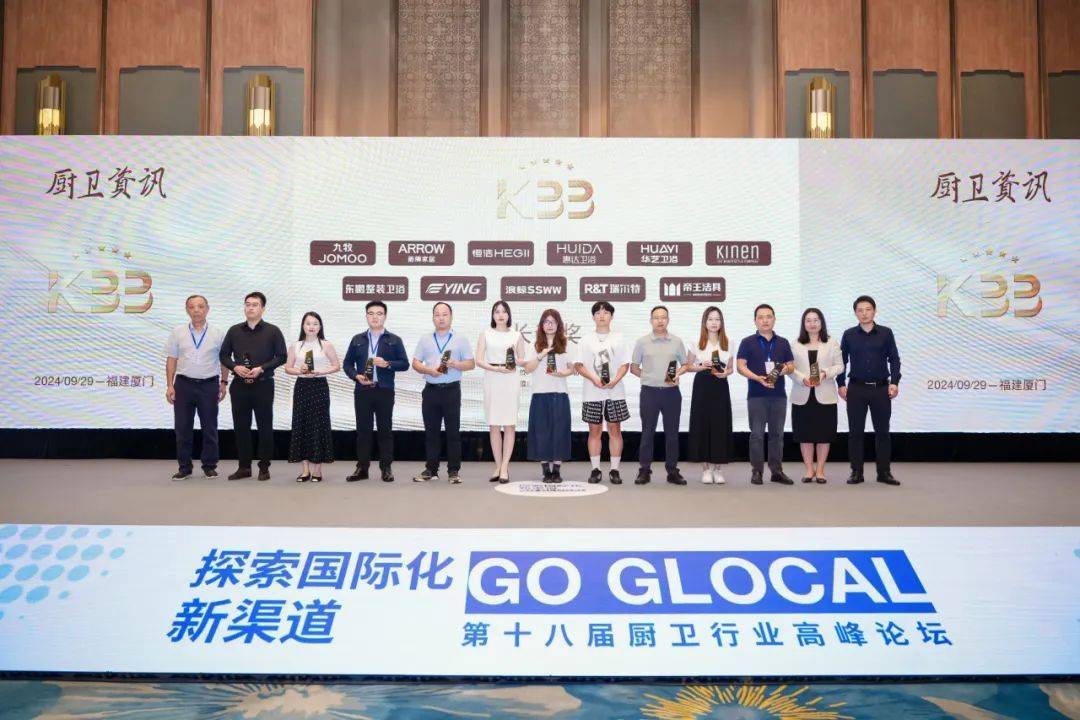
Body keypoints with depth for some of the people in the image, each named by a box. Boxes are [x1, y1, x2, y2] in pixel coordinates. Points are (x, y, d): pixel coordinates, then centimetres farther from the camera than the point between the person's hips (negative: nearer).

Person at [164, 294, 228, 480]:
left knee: (209, 428, 5)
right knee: (182, 427, 4)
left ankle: (210, 466, 15)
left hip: (209, 385, -1)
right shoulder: (177, 332, 5)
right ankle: (184, 467, 13)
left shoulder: (217, 333, 3)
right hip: (184, 383, 1)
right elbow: (171, 359, 4)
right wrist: (170, 385, -1)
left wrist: (224, 383, 3)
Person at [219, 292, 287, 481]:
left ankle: (264, 468, 10)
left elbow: (282, 357, -2)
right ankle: (244, 467, 17)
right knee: (241, 427, 7)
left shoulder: (273, 331, 0)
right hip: (239, 385, 3)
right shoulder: (234, 331, 9)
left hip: (263, 385, -3)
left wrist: (261, 368, -14)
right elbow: (224, 355, 12)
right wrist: (235, 367, -8)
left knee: (265, 427, 1)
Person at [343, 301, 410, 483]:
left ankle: (386, 468, 8)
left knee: (385, 430, 2)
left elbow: (404, 364, 2)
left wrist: (387, 364, -15)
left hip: (385, 391, -2)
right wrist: (356, 376, -8)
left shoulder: (394, 340, 7)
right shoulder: (357, 340, 12)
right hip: (362, 391, 2)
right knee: (363, 430, 4)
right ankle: (362, 468, 9)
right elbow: (347, 363, 11)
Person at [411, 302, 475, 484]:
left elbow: (471, 364, 2)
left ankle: (454, 470, 6)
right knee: (431, 431, 5)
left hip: (451, 390, -2)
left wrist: (455, 364, -16)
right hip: (430, 390, 2)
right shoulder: (425, 340, 12)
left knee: (453, 431, 0)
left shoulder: (460, 340, 6)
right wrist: (428, 370, -11)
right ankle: (431, 469, 12)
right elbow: (415, 363, 8)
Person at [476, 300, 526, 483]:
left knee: (509, 425, -4)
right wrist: (496, 368, -13)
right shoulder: (486, 334, 9)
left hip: (510, 381, 0)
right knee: (494, 425, 1)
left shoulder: (516, 335, 10)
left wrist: (515, 362, -10)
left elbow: (522, 360, 12)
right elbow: (479, 360, 1)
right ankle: (498, 466, 9)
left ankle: (504, 468, -3)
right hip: (491, 380, 0)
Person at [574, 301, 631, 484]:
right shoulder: (587, 339, 7)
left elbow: (625, 364, 4)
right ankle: (595, 469, 11)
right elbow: (578, 365, 3)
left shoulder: (618, 338, 8)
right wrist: (593, 378, -13)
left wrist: (615, 380, -13)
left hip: (615, 392, 0)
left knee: (615, 430, 1)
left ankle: (614, 470, 6)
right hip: (592, 393, 0)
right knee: (595, 430, 4)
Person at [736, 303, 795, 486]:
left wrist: (786, 369, -10)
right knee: (757, 435, -1)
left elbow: (791, 366, 14)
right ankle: (756, 471, 6)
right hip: (756, 395, -3)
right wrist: (758, 378, -20)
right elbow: (741, 366, -5)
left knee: (777, 434, 7)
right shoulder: (748, 342, 2)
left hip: (779, 395, 3)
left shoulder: (783, 343, 13)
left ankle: (776, 471, 13)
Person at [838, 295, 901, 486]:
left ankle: (884, 472, 12)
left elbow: (894, 359, 3)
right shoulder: (849, 335, 4)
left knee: (882, 431, 4)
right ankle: (856, 472, 10)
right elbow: (842, 361, 7)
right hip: (856, 389, 0)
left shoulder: (885, 333, 3)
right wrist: (841, 384, 1)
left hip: (881, 388, 0)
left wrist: (894, 382, -7)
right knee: (855, 431, 3)